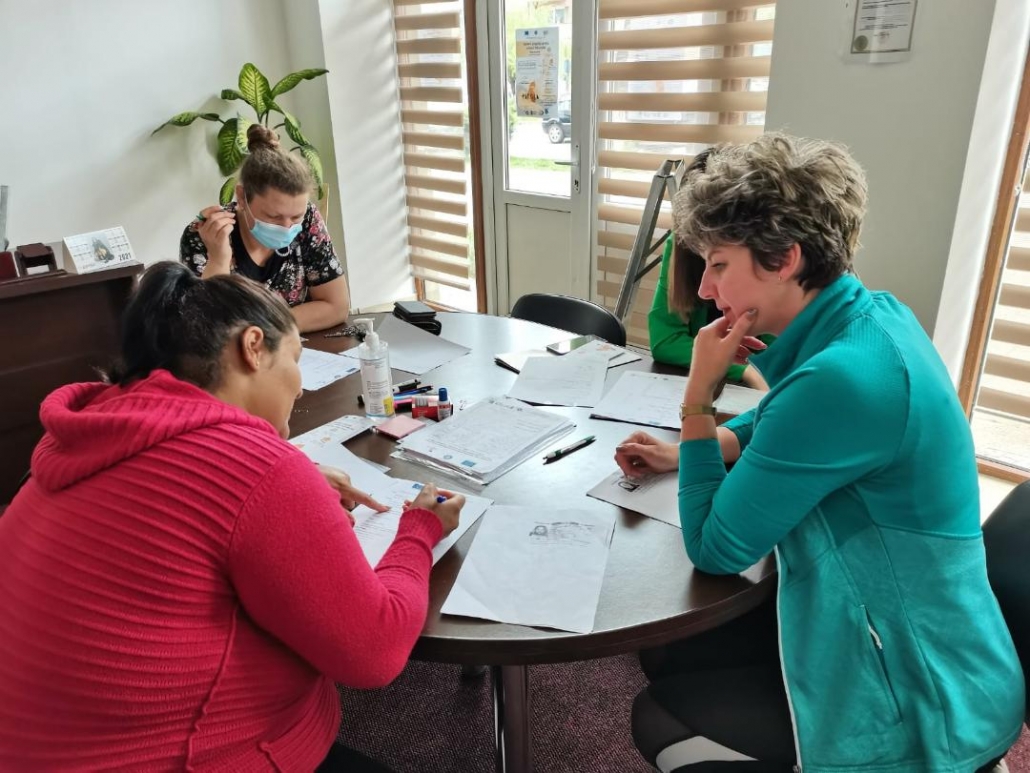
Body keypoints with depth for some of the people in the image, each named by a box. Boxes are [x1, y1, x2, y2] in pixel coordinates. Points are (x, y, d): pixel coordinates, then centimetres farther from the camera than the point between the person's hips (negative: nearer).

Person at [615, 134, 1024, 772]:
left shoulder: (842, 378, -34)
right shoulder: (872, 315, -3)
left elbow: (714, 548, -22)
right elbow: (786, 427, 17)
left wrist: (698, 397, -20)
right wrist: (685, 452, 4)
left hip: (914, 698, -8)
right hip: (903, 635, 9)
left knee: (656, 715, 5)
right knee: (664, 652, 17)